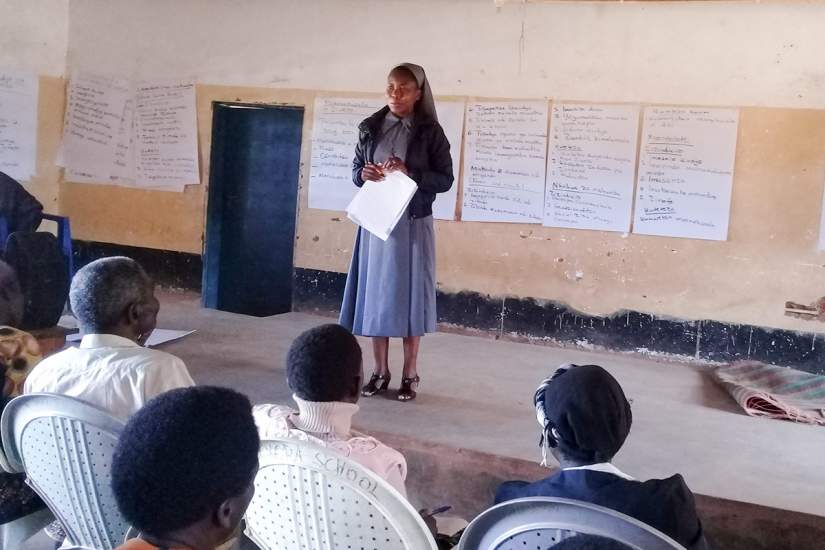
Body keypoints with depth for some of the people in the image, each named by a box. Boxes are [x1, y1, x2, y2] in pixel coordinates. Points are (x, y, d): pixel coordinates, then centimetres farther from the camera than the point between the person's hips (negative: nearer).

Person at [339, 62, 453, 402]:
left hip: (412, 224, -3)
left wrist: (410, 173, -19)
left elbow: (445, 179, -4)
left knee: (409, 294, 2)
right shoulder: (370, 128, 6)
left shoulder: (430, 131, -4)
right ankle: (380, 371, 18)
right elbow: (355, 170, 12)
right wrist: (363, 174, -11)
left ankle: (410, 374, 13)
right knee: (376, 292, 7)